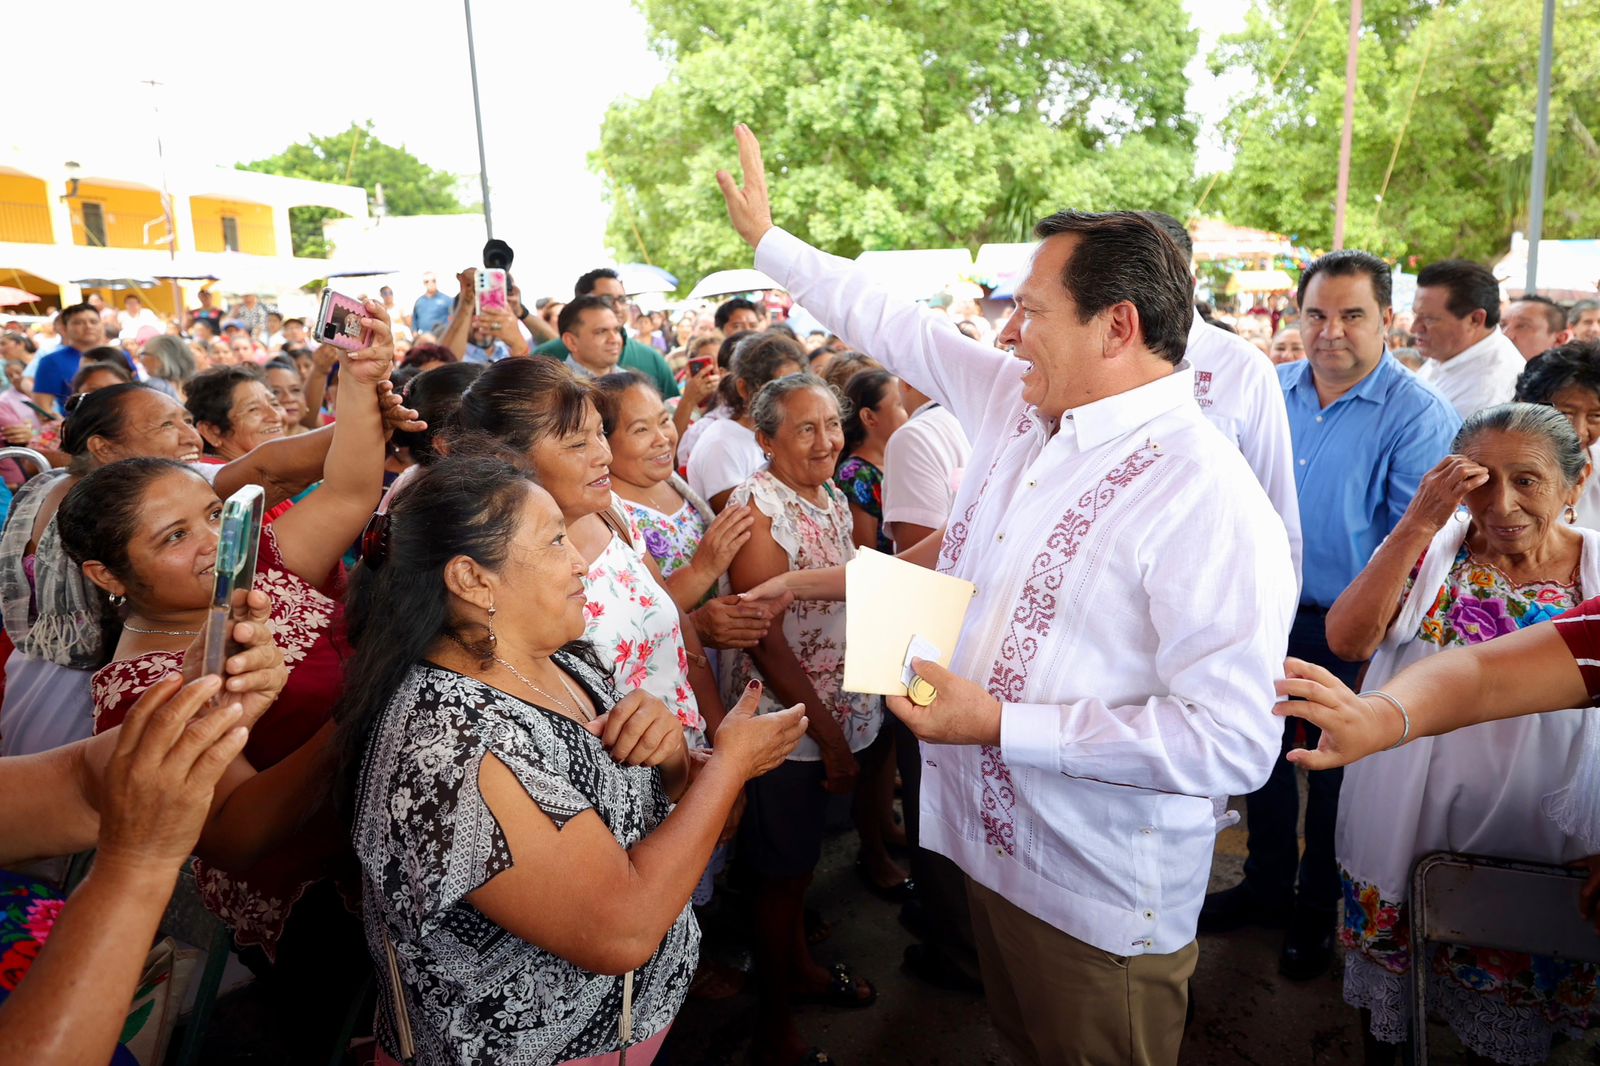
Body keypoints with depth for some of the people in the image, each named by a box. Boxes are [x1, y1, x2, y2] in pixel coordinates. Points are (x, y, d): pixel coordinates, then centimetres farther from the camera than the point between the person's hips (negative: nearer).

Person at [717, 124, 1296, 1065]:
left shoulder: (1208, 500, -25)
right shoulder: (1020, 407, -2)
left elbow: (1234, 742, -28)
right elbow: (897, 325, 10)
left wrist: (1001, 725, -28)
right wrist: (766, 236, 19)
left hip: (1101, 898, -7)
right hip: (994, 841, 7)